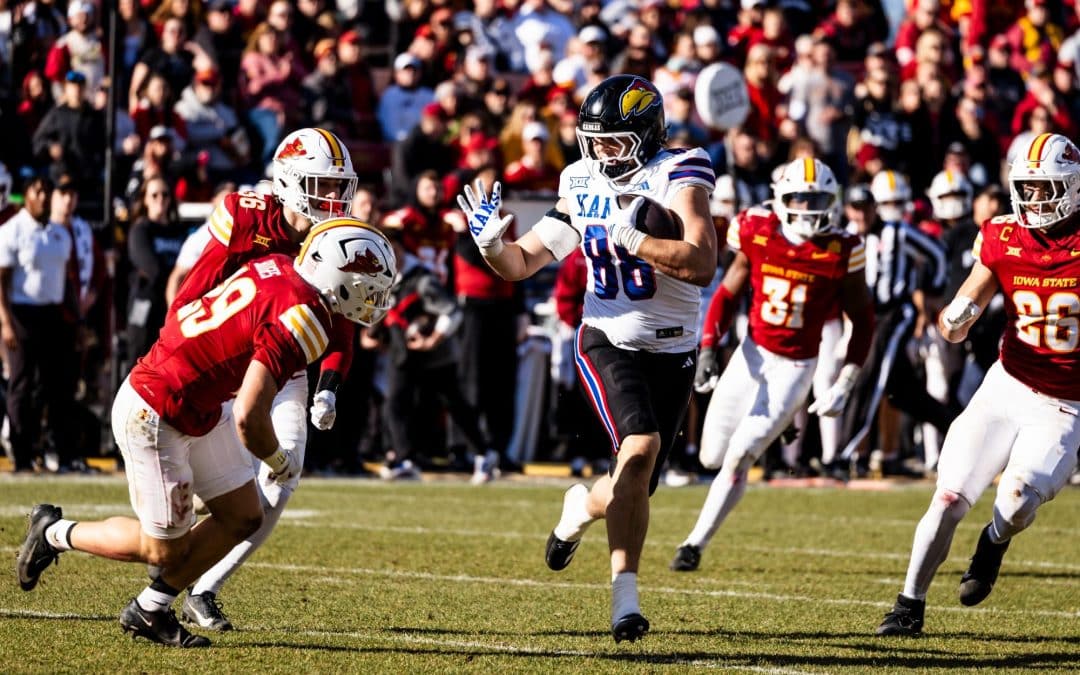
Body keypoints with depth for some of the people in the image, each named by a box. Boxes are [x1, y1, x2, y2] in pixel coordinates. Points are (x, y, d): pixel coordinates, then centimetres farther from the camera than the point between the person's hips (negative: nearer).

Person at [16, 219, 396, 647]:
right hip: (153, 417, -9)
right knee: (164, 549, 7)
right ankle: (54, 532, 27)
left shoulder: (279, 267, -1)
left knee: (243, 519, 12)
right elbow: (249, 418, -30)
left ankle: (149, 611, 24)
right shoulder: (301, 318, -27)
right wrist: (279, 461, -11)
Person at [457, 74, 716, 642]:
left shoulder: (678, 176, -14)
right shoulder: (583, 185, 0)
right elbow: (521, 264, 6)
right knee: (640, 447, -25)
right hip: (608, 342, 0)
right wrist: (492, 242, -15)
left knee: (634, 487, 4)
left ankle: (583, 505, 41)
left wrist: (628, 238, -31)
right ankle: (624, 596, -19)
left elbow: (701, 265, -28)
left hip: (672, 353, 0)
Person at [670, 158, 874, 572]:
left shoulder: (840, 254, -13)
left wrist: (844, 386, -8)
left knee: (738, 457, -12)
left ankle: (696, 544, 0)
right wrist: (707, 349, -8)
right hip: (752, 354, 3)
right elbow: (727, 295, 5)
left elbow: (863, 321, -3)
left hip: (795, 368, -3)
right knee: (711, 457, 9)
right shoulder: (758, 236, -8)